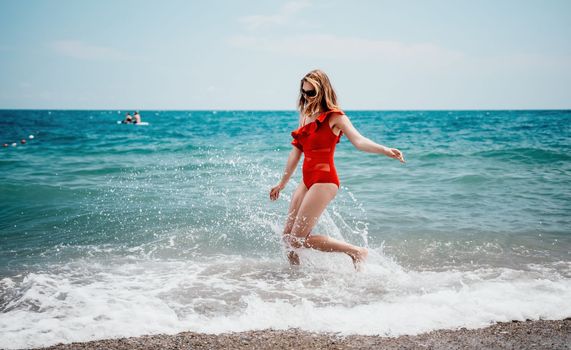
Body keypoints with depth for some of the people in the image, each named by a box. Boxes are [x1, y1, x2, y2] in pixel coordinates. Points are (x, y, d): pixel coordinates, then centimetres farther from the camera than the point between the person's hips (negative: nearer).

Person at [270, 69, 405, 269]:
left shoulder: (335, 117, -7)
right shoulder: (305, 117, 14)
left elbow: (358, 141, -22)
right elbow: (296, 153, 21)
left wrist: (385, 150, -41)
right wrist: (282, 183, 27)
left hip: (324, 180, -7)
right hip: (307, 181, 8)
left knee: (298, 238, -10)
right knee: (287, 236, 6)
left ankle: (356, 252, 0)